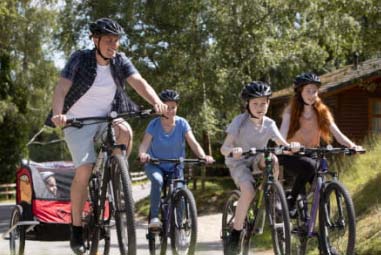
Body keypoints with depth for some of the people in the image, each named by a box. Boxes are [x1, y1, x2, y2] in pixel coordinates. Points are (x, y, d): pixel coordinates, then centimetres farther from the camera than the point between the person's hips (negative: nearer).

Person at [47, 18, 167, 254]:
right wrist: (58, 113, -43)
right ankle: (76, 228, -4)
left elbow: (139, 82, -18)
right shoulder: (80, 59, -13)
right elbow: (62, 88, -23)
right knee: (84, 169, -20)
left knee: (125, 131, -32)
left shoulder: (120, 61, -4)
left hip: (107, 118, 3)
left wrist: (157, 103, -37)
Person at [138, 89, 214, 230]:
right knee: (157, 180, -34)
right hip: (155, 165, -2)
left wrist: (203, 156, -36)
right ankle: (154, 217, -26)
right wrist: (142, 154, -46)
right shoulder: (154, 124, -11)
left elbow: (193, 143, -16)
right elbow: (144, 144, -22)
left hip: (175, 166, 2)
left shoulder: (182, 123, -7)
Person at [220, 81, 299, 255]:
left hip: (257, 160, 4)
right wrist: (233, 150, -46)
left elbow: (283, 145, -13)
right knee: (248, 190, -32)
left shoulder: (269, 124, -4)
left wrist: (291, 146, -36)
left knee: (272, 159, -32)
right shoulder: (240, 121, -16)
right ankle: (236, 232, -16)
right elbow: (224, 148, -23)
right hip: (238, 162, -4)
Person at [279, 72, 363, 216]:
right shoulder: (291, 111, -8)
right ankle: (290, 201, -20)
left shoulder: (322, 112, 1)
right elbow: (282, 134, -23)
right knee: (309, 165, -35)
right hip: (291, 157, -4)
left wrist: (352, 145, -29)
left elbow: (337, 134, -8)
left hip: (311, 155, 4)